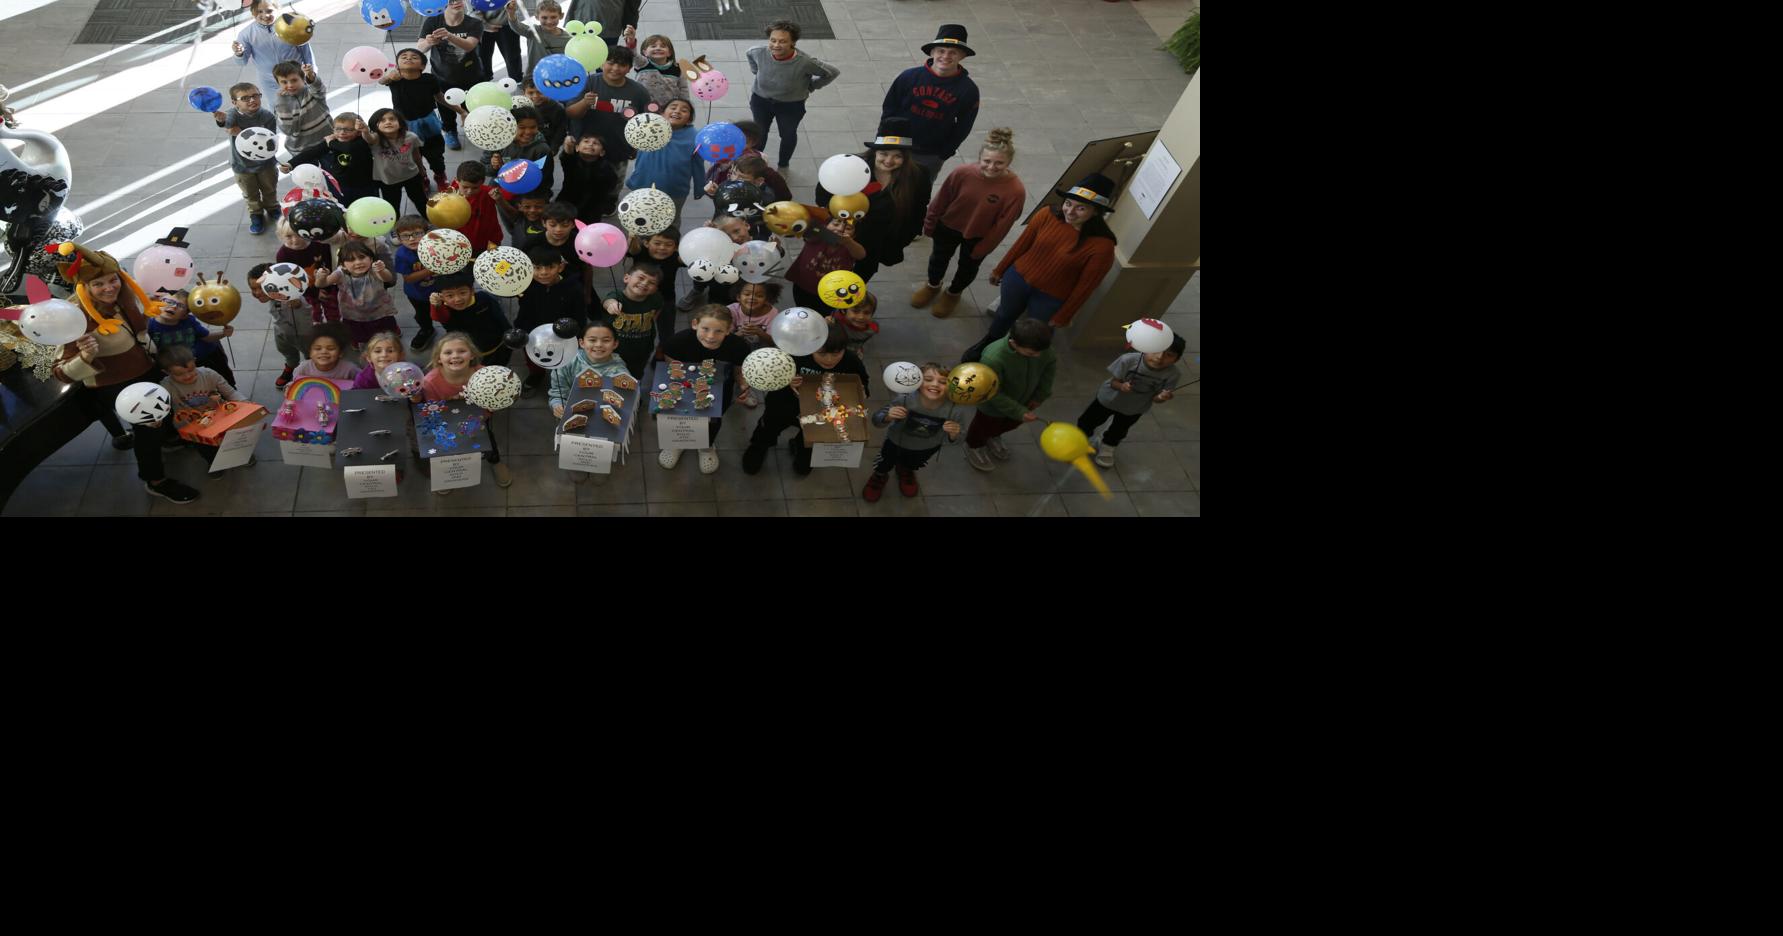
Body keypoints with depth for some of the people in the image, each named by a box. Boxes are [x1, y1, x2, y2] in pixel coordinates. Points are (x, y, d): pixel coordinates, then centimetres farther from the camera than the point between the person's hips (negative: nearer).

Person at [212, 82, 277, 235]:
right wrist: (221, 118, -71)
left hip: (265, 163, 1)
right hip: (242, 165, -1)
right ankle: (256, 215, 40)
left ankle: (272, 208, 51)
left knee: (270, 190, 24)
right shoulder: (234, 115, -22)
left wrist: (242, 134, -33)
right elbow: (227, 122, -46)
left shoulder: (267, 116, -19)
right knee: (250, 195, 18)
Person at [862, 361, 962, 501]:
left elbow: (949, 441, -18)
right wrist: (888, 417, -50)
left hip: (927, 448, 2)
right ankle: (879, 477, 64)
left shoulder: (952, 410, -34)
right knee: (886, 463, 28)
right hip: (897, 443, -2)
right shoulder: (904, 399, -39)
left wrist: (953, 434, -40)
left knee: (913, 465, 35)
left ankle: (905, 470, 70)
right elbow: (877, 420, -29)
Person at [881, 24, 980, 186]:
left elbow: (962, 129, -2)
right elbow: (888, 111, -3)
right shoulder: (909, 77, -12)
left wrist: (943, 154, -4)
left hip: (930, 158, 0)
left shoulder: (968, 90, -11)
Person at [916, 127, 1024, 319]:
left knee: (968, 267, 26)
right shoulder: (962, 173, -29)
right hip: (948, 227, 1)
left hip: (979, 236, -1)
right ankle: (932, 285, 59)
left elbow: (1003, 225, -19)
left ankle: (953, 293, 57)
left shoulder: (1016, 190, -33)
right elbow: (941, 200, -12)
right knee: (939, 257, 27)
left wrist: (982, 249, -9)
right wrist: (929, 224, 0)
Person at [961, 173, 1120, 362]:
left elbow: (1085, 286, -17)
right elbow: (1022, 244, -5)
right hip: (1018, 278, 3)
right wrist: (1000, 270, 7)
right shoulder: (1047, 215, -22)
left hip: (1051, 298, -3)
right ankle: (988, 343, 61)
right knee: (1005, 315, 31)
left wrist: (1063, 316, -8)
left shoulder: (1102, 245, -30)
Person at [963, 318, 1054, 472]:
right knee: (985, 427, 25)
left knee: (1010, 424, 32)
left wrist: (1041, 395, -2)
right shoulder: (994, 359, -44)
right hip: (993, 406, -5)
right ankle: (974, 446, 57)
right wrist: (1019, 412, -30)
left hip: (1023, 401, 5)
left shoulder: (1042, 347, -28)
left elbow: (1051, 364, -5)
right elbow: (993, 394, -31)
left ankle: (992, 437, 64)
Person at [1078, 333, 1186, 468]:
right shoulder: (1129, 360, -37)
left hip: (1135, 408, 1)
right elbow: (1114, 382, -24)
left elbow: (1155, 398, -21)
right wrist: (1121, 386, -46)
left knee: (1118, 431, 25)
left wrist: (1162, 398, -44)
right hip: (1109, 398, -1)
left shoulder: (1174, 374, -31)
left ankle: (1107, 448, 56)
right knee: (1088, 421, 20)